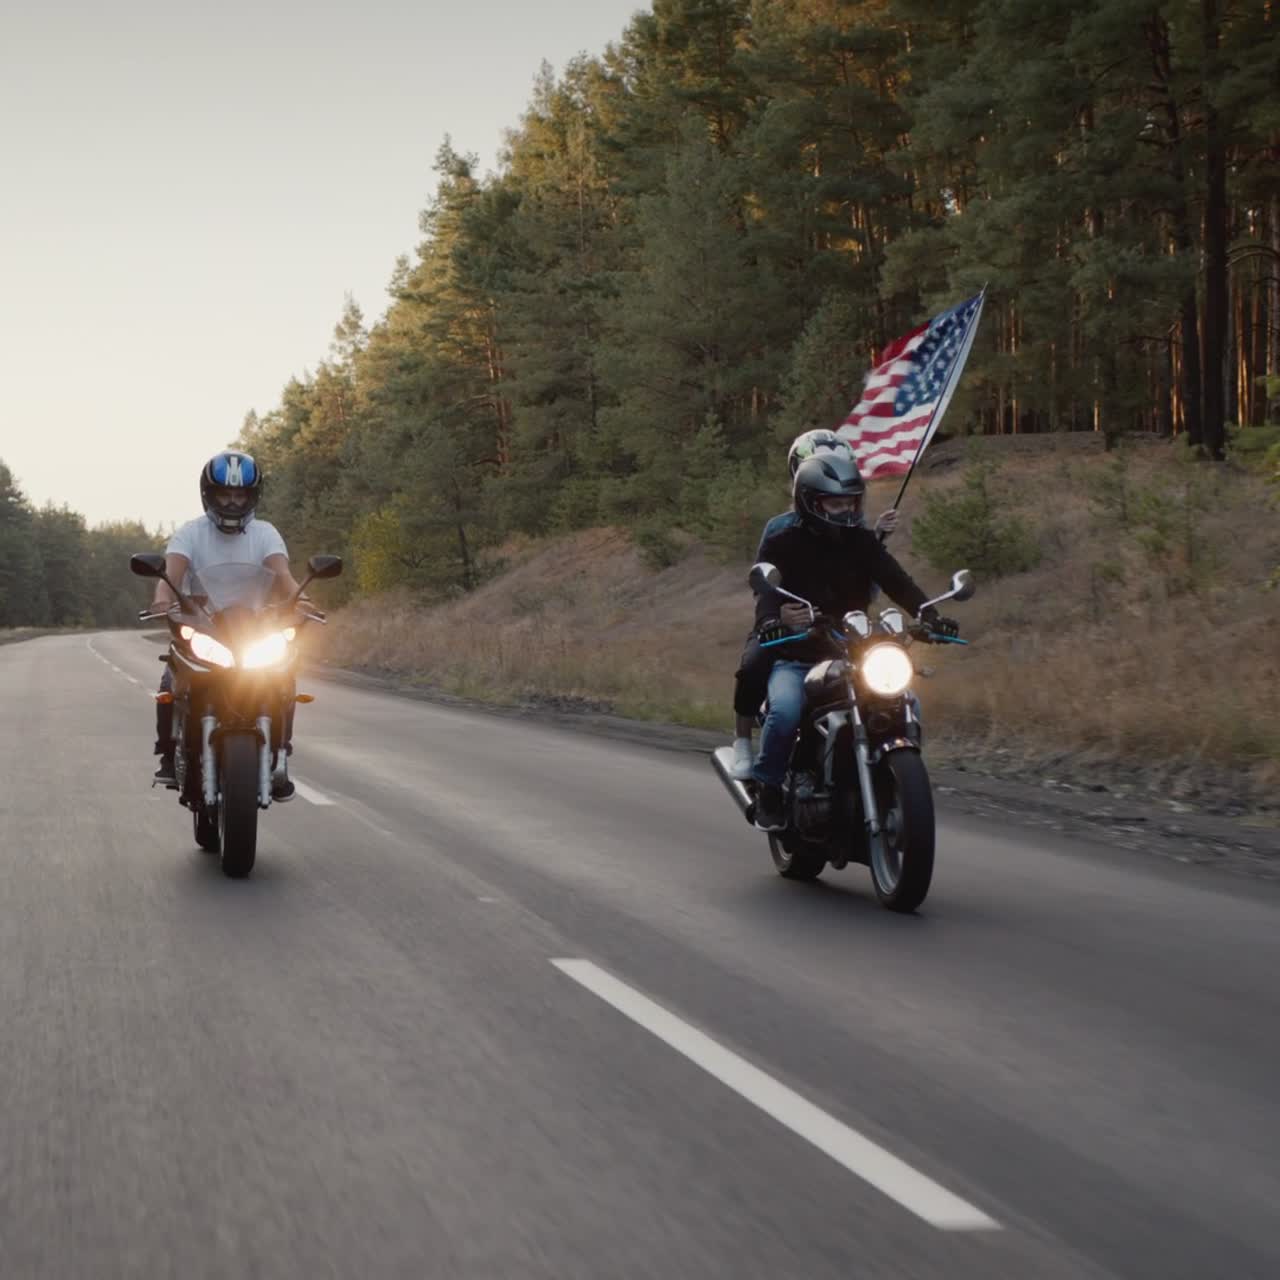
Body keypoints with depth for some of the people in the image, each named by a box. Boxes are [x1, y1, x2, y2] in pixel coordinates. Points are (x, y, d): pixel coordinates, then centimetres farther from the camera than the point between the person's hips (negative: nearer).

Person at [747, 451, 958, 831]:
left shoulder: (861, 542, 7)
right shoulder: (781, 544, -2)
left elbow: (896, 582, -6)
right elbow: (767, 590, -19)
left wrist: (929, 616, -26)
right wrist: (773, 619, -44)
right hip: (795, 660, -4)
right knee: (786, 710, -33)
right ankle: (767, 790, -13)